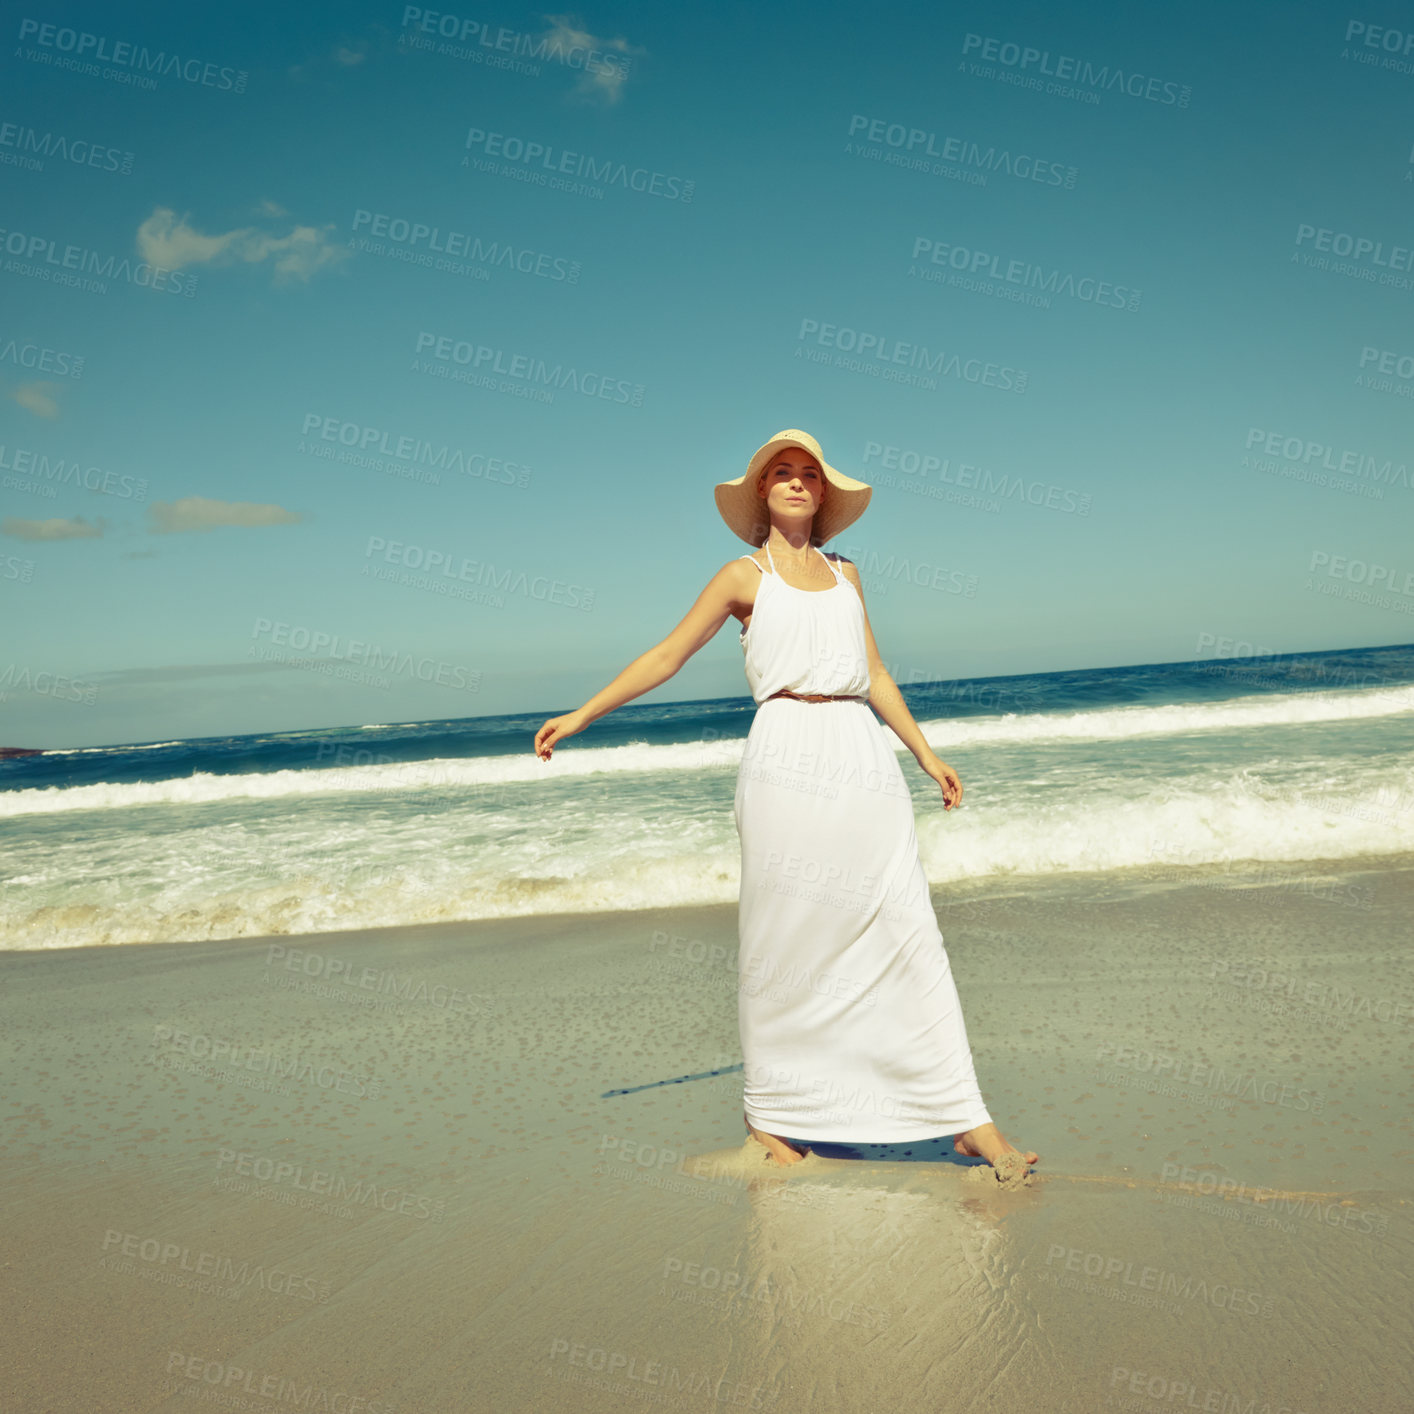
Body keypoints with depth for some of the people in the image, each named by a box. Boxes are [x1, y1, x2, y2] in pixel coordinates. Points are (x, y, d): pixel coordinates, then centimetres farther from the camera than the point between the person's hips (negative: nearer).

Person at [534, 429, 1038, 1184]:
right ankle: (769, 1113, 16)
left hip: (864, 757, 4)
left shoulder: (846, 574, 20)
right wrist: (580, 716, 6)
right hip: (787, 759, -4)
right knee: (783, 939, 1)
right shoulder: (745, 576, 8)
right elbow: (666, 655, 9)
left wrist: (926, 753, 20)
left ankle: (967, 1121, 0)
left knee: (908, 931, -2)